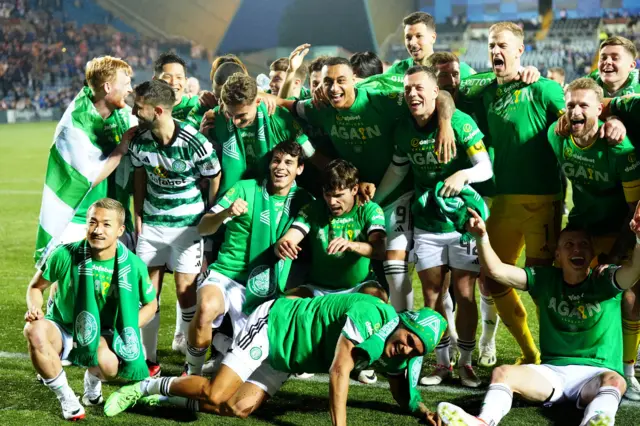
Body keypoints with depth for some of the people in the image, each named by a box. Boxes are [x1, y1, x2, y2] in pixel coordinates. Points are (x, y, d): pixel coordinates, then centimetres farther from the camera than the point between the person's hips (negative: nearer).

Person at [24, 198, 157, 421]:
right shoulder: (65, 255, -17)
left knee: (109, 363, -37)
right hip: (62, 329, 1)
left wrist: (128, 330, -12)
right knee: (35, 331, -36)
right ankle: (66, 398, -12)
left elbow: (150, 304, 4)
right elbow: (36, 287, 1)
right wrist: (34, 309, -21)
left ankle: (93, 380, 7)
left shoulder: (133, 265, -13)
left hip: (101, 336, 0)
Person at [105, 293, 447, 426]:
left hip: (285, 360, 7)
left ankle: (168, 398, 11)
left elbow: (403, 395, 9)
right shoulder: (370, 314, -31)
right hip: (275, 322, -7)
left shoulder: (400, 356, -6)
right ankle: (149, 387, 5)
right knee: (215, 395, -18)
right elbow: (339, 371, -36)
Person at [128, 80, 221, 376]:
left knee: (185, 290, -4)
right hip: (151, 221, 4)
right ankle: (148, 359, 18)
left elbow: (215, 181, -9)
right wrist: (137, 215, 6)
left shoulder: (194, 142, -21)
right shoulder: (139, 140, -7)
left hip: (188, 223, -4)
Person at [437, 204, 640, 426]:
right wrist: (481, 238, -21)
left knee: (614, 381, -37)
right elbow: (496, 270, -2)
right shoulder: (545, 279, 8)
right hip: (553, 371, 3)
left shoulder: (606, 280, -1)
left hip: (596, 373, -3)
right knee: (502, 373, -21)